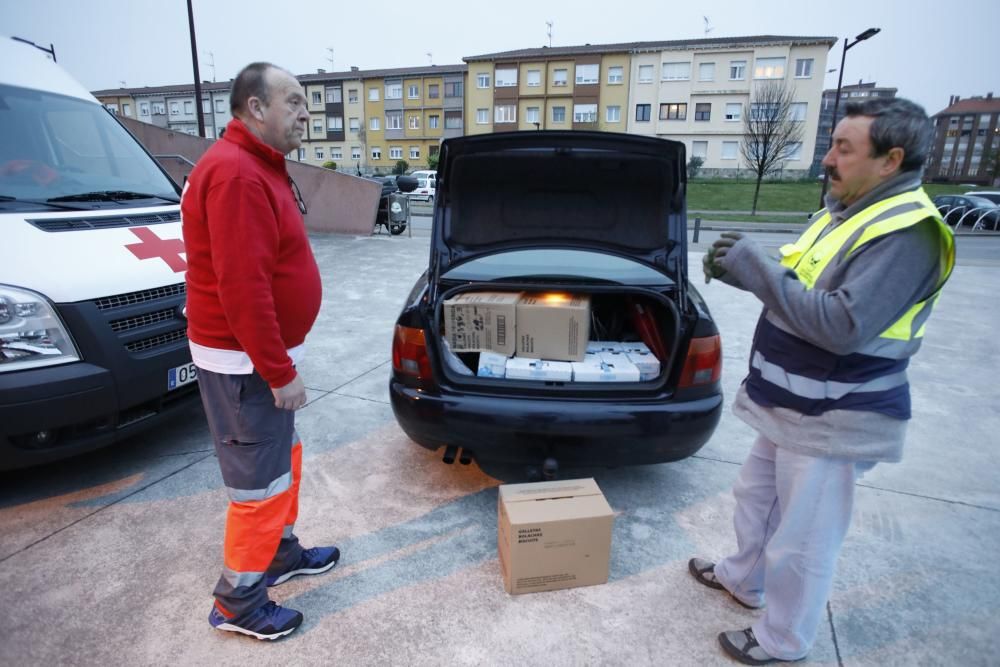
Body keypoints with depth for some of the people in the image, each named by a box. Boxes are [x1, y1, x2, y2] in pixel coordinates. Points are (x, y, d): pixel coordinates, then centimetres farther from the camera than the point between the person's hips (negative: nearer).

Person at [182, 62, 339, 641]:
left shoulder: (259, 167, 13)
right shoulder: (235, 174, -21)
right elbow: (242, 288, -27)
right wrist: (279, 372, -22)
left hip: (263, 353, 10)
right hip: (245, 363, -10)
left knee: (283, 459, 22)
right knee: (261, 480, 3)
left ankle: (281, 552, 41)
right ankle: (238, 600, 23)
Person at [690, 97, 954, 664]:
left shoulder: (907, 234, -21)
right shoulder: (845, 210, 9)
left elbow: (841, 326, -30)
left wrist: (755, 268, -26)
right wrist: (743, 268, -4)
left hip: (832, 422, -10)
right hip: (792, 405, 10)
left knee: (802, 540, 7)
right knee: (758, 497, 25)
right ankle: (743, 579, 48)